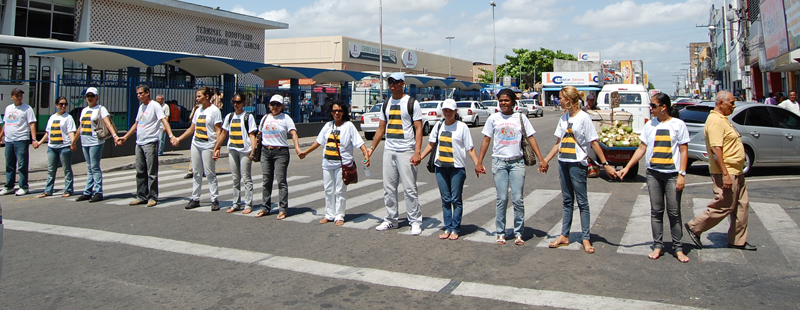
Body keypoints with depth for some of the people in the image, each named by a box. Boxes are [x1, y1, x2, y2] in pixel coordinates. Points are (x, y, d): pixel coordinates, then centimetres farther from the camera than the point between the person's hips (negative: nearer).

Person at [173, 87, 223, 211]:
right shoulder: (198, 110, 15)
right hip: (195, 145, 7)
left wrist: (217, 148, -18)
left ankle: (215, 200, 2)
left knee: (210, 174, -5)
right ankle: (195, 199, 16)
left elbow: (219, 132, -10)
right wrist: (178, 139, 17)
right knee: (197, 173, 9)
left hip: (208, 146, -6)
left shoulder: (214, 110, -5)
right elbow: (192, 129, 22)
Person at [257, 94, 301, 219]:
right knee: (266, 181, 8)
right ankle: (265, 208, 16)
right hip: (265, 151, 5)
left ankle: (282, 210, -3)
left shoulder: (285, 118, 1)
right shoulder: (265, 118, 16)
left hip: (280, 152, -5)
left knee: (281, 180, -6)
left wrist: (297, 148, -24)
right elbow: (259, 134, 22)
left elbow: (293, 133, -10)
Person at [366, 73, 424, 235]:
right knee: (388, 188, 8)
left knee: (410, 188, -5)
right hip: (389, 151, 6)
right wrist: (372, 147, 16)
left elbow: (418, 129, -8)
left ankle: (415, 221, 4)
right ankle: (391, 220, 19)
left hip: (406, 151, -6)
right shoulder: (386, 104, 14)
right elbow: (381, 128, 20)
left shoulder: (412, 103, -3)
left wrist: (417, 152, -17)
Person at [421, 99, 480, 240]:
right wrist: (419, 157, 9)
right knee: (445, 199, 7)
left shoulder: (462, 127, -2)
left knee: (456, 199, 0)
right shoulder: (439, 125, 10)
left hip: (457, 168, -4)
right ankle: (448, 228, 14)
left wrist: (477, 164, -14)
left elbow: (470, 148, -3)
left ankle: (455, 229, 8)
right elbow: (431, 144, 17)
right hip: (440, 167, 4)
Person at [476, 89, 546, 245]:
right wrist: (479, 162, 3)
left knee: (518, 199, -3)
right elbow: (486, 140, 8)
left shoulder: (521, 118, 6)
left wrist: (541, 159, -4)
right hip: (499, 162, 0)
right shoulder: (493, 118, 7)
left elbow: (531, 138, 4)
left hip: (517, 162, 0)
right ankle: (500, 233, 12)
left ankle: (518, 233, 10)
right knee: (502, 199, 0)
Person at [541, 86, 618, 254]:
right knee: (567, 200, 12)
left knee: (582, 201, 0)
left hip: (578, 163, -6)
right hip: (563, 163, 6)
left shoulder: (583, 117, -9)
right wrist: (546, 160, 14)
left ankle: (585, 238, 6)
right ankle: (564, 236, 17)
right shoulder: (563, 118, 10)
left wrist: (605, 164, -11)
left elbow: (594, 143, -9)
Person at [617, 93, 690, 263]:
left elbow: (684, 151, -2)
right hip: (653, 173, 3)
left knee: (674, 212, 1)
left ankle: (678, 248, 11)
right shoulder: (650, 125, 8)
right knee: (656, 211, 6)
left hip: (672, 174, -3)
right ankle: (657, 246, 14)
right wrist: (627, 168, 5)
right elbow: (642, 149, 11)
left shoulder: (678, 125, -1)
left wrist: (682, 174, -10)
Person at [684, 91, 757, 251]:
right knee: (723, 206, -6)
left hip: (736, 172, 11)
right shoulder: (715, 121, -18)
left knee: (742, 205, 12)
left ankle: (738, 240, 20)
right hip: (726, 173, -11)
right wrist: (725, 174, -28)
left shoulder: (723, 119, 16)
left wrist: (736, 172, 22)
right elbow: (715, 149, -25)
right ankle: (694, 227, 7)